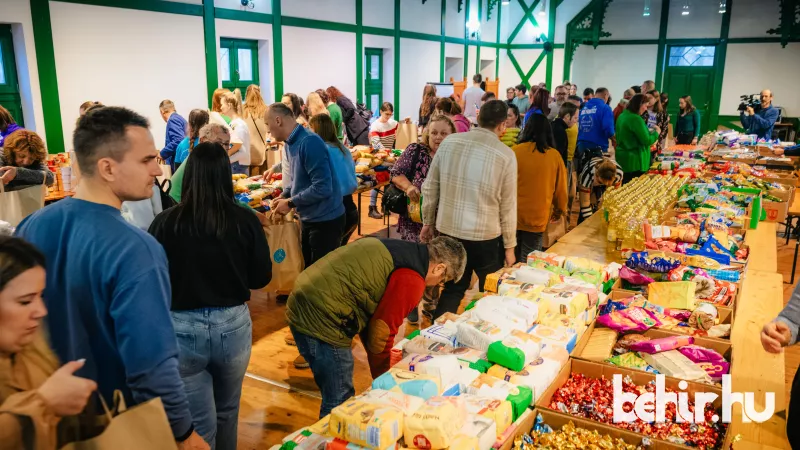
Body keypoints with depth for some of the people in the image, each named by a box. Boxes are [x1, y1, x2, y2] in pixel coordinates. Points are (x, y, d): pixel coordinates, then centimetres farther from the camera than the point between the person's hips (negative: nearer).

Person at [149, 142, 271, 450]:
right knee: (227, 412, 26)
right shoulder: (245, 220, -10)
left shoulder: (165, 224, -12)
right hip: (233, 324, 2)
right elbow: (262, 277, -1)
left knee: (198, 423, 13)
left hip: (182, 329, -1)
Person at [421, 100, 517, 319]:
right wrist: (509, 246, 5)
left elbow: (430, 187, 4)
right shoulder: (506, 155, -10)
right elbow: (508, 206, -5)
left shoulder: (449, 142, -1)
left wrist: (428, 222, 18)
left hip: (447, 231, 3)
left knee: (453, 290, 19)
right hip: (486, 237, -3)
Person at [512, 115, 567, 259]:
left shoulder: (516, 151, -8)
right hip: (538, 218, 0)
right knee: (529, 262, 9)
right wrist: (560, 210, 23)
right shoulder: (555, 155, -4)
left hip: (514, 215, 0)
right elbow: (561, 188, 6)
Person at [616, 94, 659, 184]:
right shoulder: (636, 119, -18)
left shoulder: (622, 115, 9)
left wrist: (649, 132, 17)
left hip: (622, 158, 9)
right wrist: (656, 132, 2)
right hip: (634, 161, -9)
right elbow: (647, 141, -15)